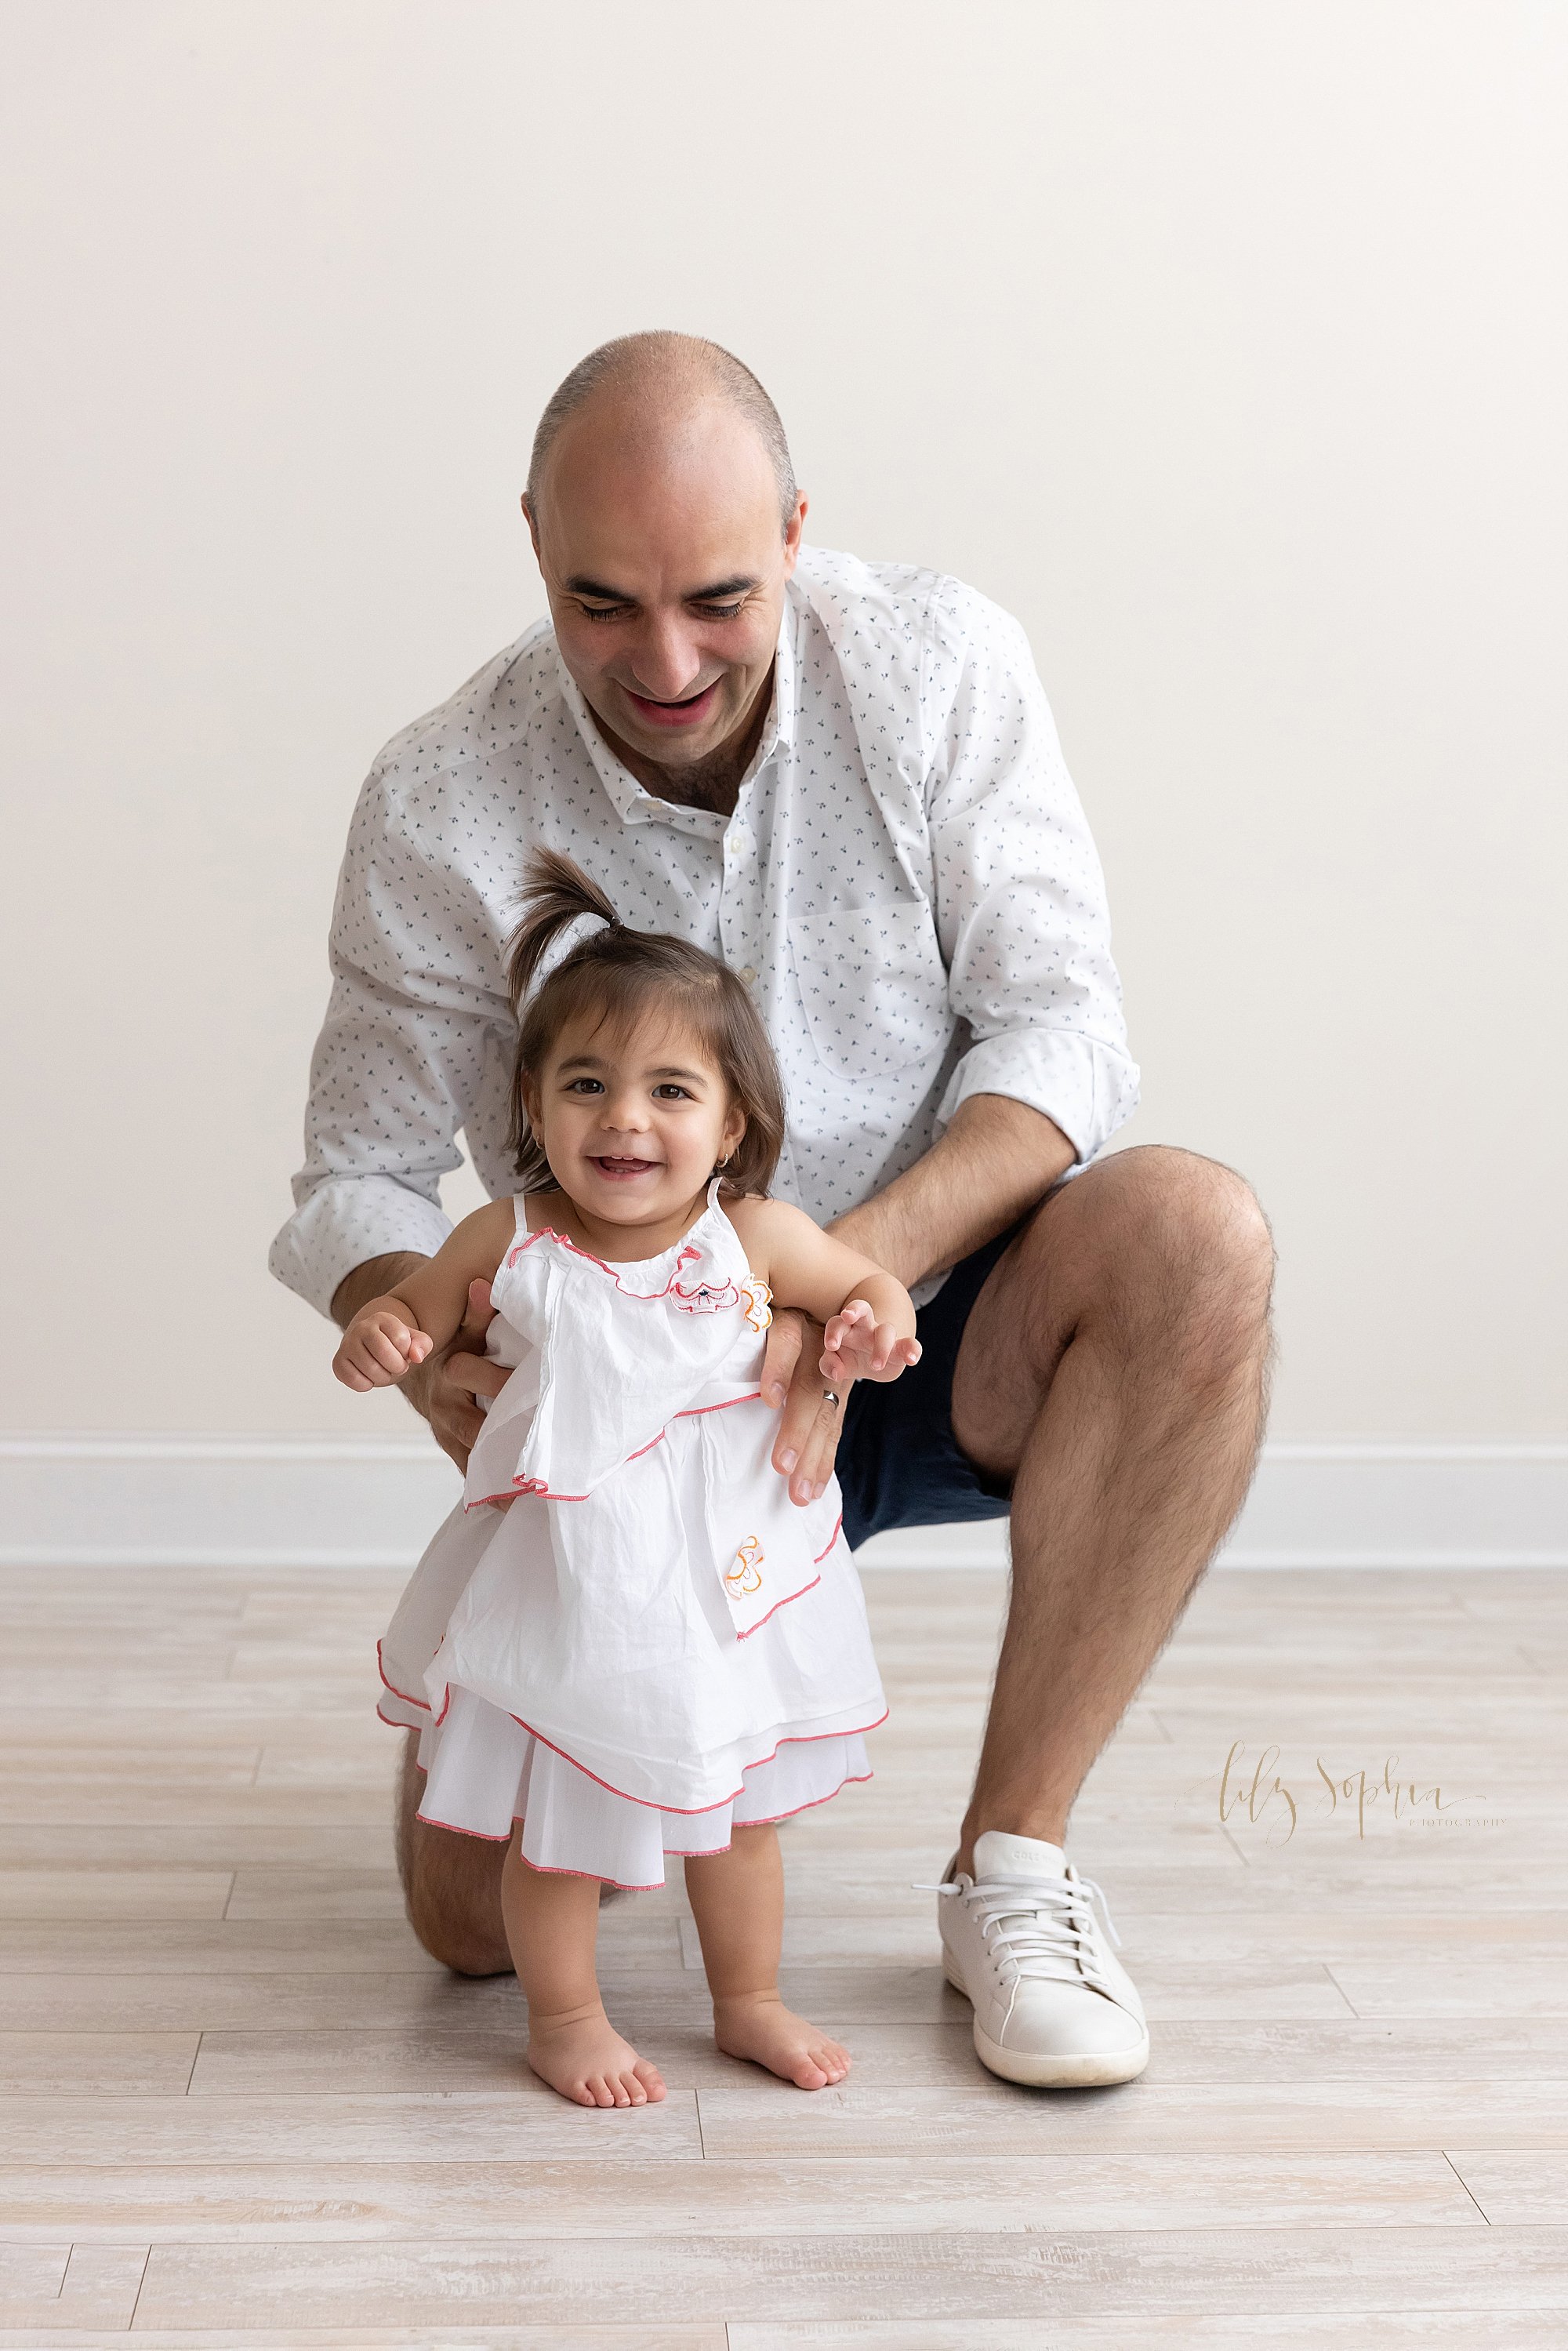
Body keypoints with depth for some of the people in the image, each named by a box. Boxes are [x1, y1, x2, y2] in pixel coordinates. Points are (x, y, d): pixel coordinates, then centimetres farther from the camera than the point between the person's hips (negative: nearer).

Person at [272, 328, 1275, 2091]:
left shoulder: (940, 666, -10)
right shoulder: (439, 808, -10)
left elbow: (1061, 1030, -13)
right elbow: (360, 1176, -3)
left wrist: (863, 1260, -31)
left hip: (942, 1336, 1)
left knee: (1193, 1234, -33)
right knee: (479, 1914, -14)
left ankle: (1009, 1866, -19)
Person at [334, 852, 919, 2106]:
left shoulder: (754, 1238, -11)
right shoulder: (509, 1245, -12)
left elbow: (866, 1282, 3)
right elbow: (417, 1310, 2)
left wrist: (879, 1325, -19)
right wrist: (378, 1336, -20)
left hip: (725, 1581, 2)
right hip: (563, 1594, -1)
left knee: (738, 1807, 19)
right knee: (553, 1819, 10)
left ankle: (750, 2001, 40)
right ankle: (565, 2018, 33)